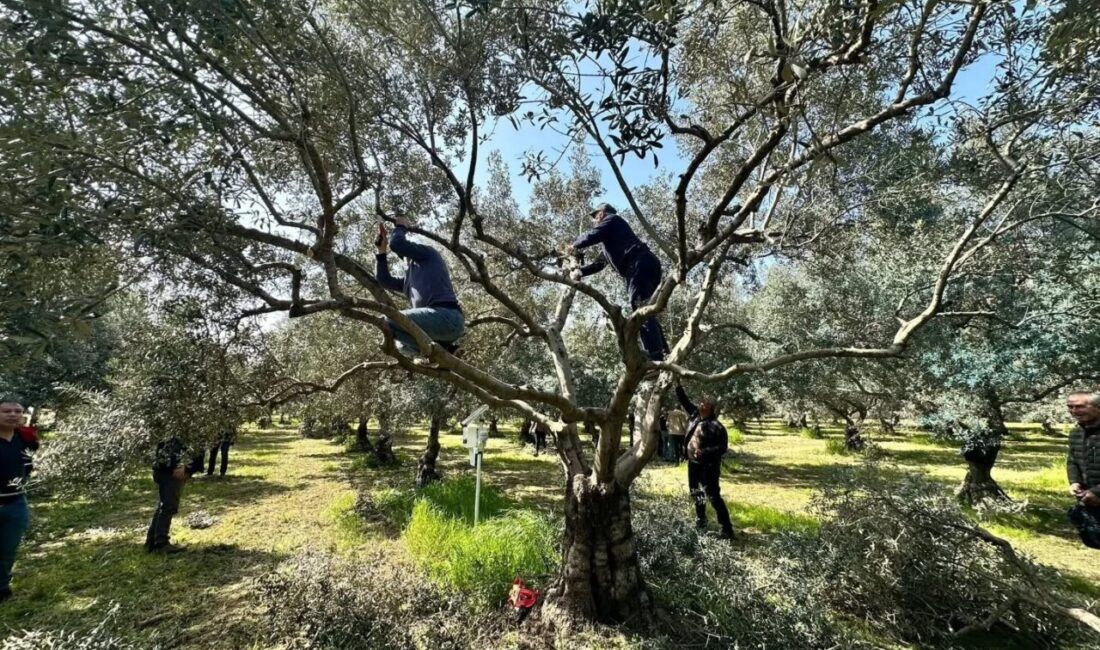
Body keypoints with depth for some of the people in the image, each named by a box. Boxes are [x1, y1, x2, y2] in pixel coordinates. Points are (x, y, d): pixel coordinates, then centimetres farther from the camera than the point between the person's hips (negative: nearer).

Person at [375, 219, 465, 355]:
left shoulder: (427, 253, 13)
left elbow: (396, 244, 3)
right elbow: (384, 280, 32)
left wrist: (401, 227, 23)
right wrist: (382, 250, 34)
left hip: (446, 316, -9)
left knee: (389, 323, -14)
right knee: (402, 343, 28)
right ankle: (441, 348, 5)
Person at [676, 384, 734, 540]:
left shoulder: (716, 426, -17)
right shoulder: (694, 415, 1)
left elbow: (722, 447, -19)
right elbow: (683, 400, 5)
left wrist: (704, 452, -28)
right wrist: (678, 385, -3)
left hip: (708, 466, -7)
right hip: (693, 463, 7)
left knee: (713, 496, -5)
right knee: (696, 493, 20)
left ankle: (727, 529, 6)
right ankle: (700, 521, 39)